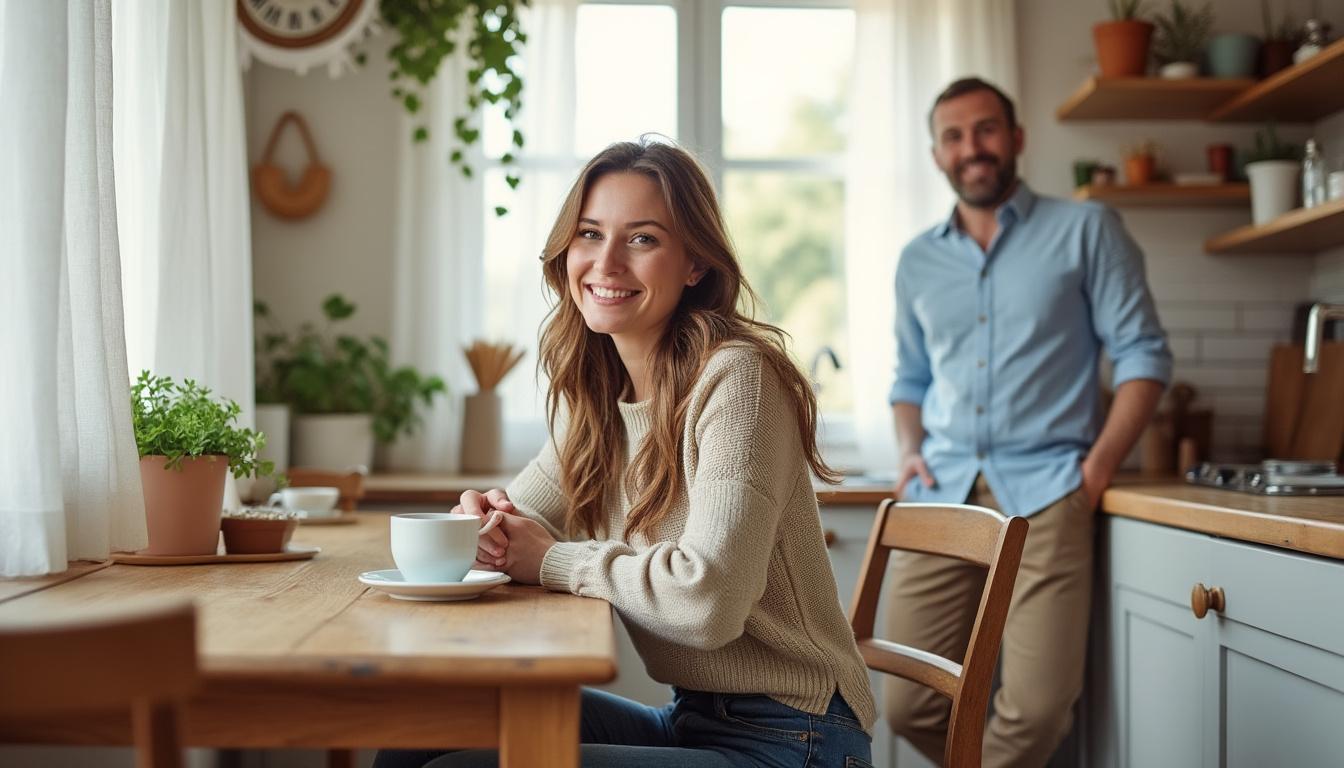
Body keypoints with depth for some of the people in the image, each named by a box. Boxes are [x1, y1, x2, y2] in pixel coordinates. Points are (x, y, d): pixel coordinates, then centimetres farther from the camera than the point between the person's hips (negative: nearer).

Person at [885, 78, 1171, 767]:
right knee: (910, 707, -1)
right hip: (941, 496, 4)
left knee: (1037, 711, -13)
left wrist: (1100, 464, -8)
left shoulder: (1085, 231, 4)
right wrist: (908, 450, 5)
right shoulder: (917, 261, 17)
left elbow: (1142, 351, 2)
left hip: (1044, 491, -3)